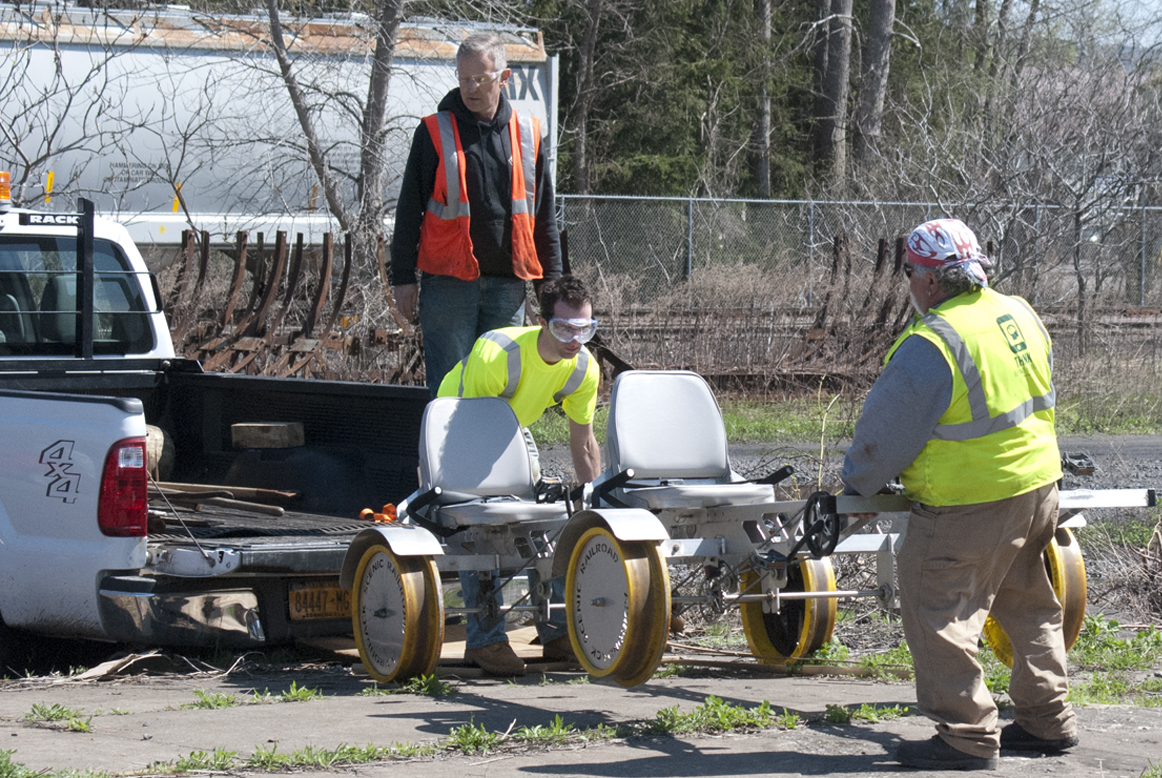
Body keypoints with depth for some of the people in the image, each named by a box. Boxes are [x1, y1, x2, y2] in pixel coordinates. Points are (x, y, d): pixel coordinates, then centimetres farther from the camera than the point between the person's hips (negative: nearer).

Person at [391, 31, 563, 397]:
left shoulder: (527, 134, 9)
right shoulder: (435, 132, 1)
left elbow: (544, 214, 15)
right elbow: (409, 209, 2)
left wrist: (552, 280, 12)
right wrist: (403, 278, -2)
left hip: (507, 282, 3)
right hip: (449, 281, -3)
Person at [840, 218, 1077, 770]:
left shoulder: (930, 347, -22)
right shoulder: (1019, 315, 4)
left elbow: (887, 432, -14)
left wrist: (857, 486, 3)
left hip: (966, 507, -9)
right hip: (1038, 486, 9)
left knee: (940, 615, 0)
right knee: (1028, 607, 20)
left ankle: (966, 736, 2)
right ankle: (1048, 721, 28)